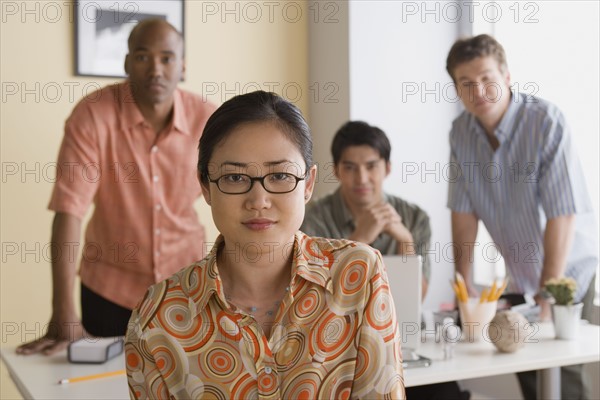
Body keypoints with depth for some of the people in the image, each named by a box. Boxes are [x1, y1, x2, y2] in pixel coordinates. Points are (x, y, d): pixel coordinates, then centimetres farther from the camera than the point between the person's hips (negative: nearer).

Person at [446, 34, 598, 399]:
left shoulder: (547, 121, -22)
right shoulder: (461, 132, -4)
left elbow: (562, 215, -24)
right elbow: (464, 210, -1)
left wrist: (547, 297, -23)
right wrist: (465, 286, -3)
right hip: (521, 279, 5)